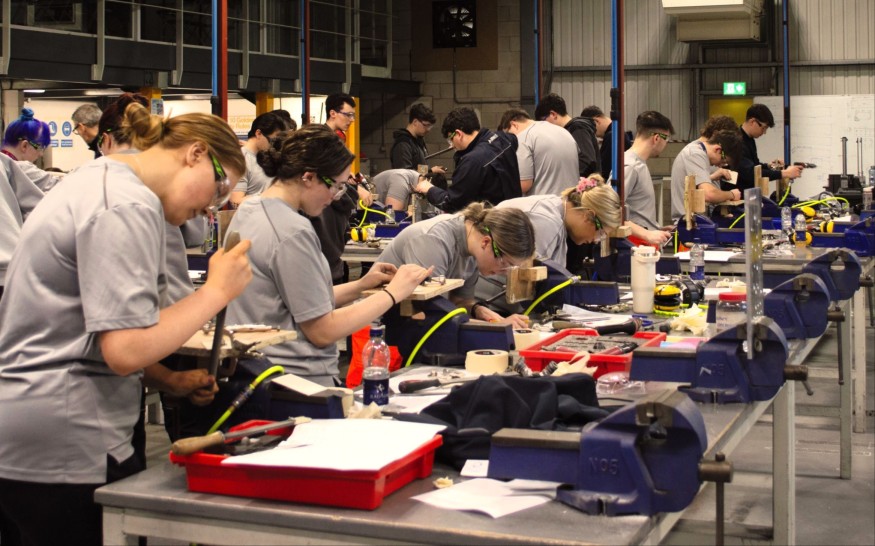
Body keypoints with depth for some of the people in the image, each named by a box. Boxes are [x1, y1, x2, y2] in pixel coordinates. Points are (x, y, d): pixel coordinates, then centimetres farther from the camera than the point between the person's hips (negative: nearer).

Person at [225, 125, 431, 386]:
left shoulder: (248, 210, 10)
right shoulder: (293, 232, -19)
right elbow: (322, 331, -15)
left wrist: (361, 286, 9)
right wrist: (393, 293, -9)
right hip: (301, 382, -10)